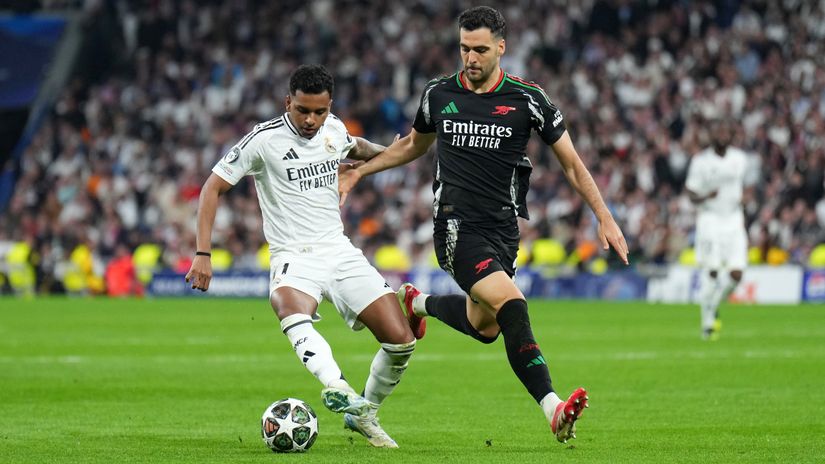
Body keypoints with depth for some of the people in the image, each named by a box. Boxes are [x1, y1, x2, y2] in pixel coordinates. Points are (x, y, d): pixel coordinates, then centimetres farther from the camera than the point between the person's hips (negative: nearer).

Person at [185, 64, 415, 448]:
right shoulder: (264, 140, -9)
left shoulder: (333, 129, 7)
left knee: (400, 340, -7)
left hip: (340, 252, 5)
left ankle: (364, 415, 16)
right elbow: (213, 187, -5)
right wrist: (202, 254, -12)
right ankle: (338, 388, -63)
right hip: (294, 256, -5)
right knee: (290, 309, -40)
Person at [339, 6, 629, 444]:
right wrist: (358, 171, 21)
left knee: (485, 327, 12)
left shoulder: (527, 99, -2)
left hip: (503, 228, 3)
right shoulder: (438, 94, 2)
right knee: (511, 305, -24)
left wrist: (605, 218, 0)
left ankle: (418, 302, 43)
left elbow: (571, 163, 5)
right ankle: (553, 409, -30)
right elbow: (413, 145, 23)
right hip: (457, 225, -3)